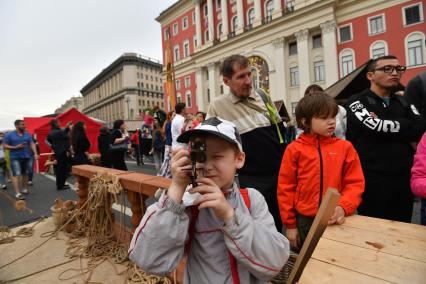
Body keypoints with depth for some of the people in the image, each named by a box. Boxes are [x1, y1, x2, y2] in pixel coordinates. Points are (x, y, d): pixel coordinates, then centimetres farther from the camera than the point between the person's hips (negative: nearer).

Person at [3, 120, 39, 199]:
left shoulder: (27, 134, 7)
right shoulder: (9, 135, -2)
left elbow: (32, 144, 4)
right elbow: (4, 145, -1)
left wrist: (35, 153, -7)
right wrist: (15, 147, -16)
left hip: (26, 157, 4)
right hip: (15, 158, -4)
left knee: (25, 173, 13)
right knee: (16, 174, -10)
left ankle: (24, 188, 29)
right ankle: (17, 193, -12)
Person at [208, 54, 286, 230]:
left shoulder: (262, 97, 4)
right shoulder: (218, 106, -9)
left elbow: (280, 129, 13)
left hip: (280, 172, 5)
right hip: (252, 180, -4)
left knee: (280, 221, 19)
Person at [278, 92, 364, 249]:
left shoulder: (345, 147, -3)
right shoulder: (295, 149, -9)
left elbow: (355, 183, -1)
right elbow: (285, 188, -6)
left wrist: (343, 207, -19)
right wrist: (290, 225, -3)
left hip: (336, 220, 1)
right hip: (305, 221, -1)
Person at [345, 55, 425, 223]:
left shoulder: (404, 102, 15)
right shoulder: (357, 102, -3)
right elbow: (373, 126, -20)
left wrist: (383, 124, -11)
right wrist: (404, 125, -4)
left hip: (404, 177, 6)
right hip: (373, 179, -5)